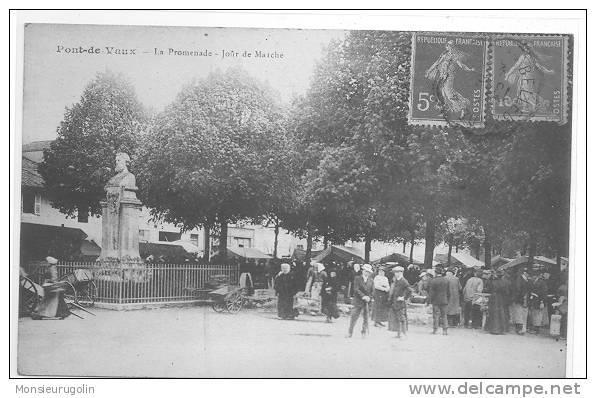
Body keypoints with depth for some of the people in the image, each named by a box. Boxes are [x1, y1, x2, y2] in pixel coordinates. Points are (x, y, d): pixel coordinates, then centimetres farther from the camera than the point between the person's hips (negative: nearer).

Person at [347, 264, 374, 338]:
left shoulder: (371, 281, 11)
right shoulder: (357, 278, 1)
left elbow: (373, 291, 6)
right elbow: (356, 289, -9)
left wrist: (369, 298, -12)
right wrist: (363, 296, -19)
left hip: (367, 302, 3)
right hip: (358, 301, -2)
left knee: (366, 319, 2)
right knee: (353, 317, -2)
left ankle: (364, 333, 11)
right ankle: (350, 333, 6)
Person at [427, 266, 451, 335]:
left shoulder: (432, 281, -11)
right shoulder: (446, 281, 4)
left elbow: (431, 292, -11)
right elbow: (448, 292, 11)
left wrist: (428, 301, -5)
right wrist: (447, 300, 20)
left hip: (436, 301, -4)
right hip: (444, 301, 4)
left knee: (436, 315, 2)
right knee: (444, 315, 7)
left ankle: (435, 330, 3)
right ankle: (445, 330, 5)